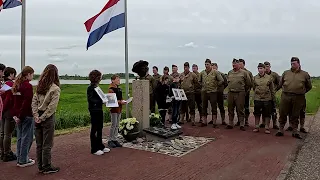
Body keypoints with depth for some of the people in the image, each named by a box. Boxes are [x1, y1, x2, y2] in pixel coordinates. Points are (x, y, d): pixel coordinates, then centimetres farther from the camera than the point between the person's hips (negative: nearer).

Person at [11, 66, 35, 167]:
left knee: (20, 137, 16)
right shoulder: (28, 85, -15)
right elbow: (27, 103, -20)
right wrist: (20, 116, -13)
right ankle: (23, 161, 10)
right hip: (27, 115, -9)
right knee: (27, 138, 2)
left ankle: (19, 159, 25)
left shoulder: (17, 85, 11)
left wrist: (14, 114, 11)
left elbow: (14, 101, 12)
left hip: (18, 115, 9)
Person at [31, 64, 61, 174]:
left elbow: (34, 102, 3)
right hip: (48, 118, -6)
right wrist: (42, 118, -10)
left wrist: (36, 116, -2)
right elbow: (52, 107, -17)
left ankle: (40, 166, 26)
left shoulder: (39, 86, 5)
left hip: (39, 117, 6)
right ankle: (47, 167, 16)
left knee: (39, 144, 14)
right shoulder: (55, 89, -13)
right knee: (47, 145, 5)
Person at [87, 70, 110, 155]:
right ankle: (94, 149, 10)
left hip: (99, 110, 9)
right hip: (94, 110, -9)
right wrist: (101, 101, -25)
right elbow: (90, 99, -20)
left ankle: (100, 146, 27)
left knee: (100, 129, 15)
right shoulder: (90, 88, -14)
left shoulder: (97, 87, 11)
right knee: (94, 129, 0)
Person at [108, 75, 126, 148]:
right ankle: (110, 140, 8)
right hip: (114, 109, -8)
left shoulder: (119, 88, 13)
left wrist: (123, 101, 3)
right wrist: (120, 102, -23)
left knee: (117, 125, 11)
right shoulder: (111, 89, -13)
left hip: (119, 108, 8)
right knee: (114, 125, -4)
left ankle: (115, 140, 20)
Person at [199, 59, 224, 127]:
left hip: (212, 92, -4)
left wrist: (216, 85, 1)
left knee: (214, 108, -1)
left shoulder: (215, 72, -5)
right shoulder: (202, 73, 7)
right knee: (204, 107, 8)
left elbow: (221, 80, -2)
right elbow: (200, 81, 23)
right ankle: (204, 122, 17)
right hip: (204, 92, 4)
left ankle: (214, 122, 7)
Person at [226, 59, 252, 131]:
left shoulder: (244, 73, -2)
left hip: (240, 94, -4)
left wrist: (243, 90, 8)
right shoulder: (229, 73, 11)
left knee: (240, 110, -2)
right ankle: (230, 124, 18)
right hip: (230, 93, 5)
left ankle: (242, 125, 5)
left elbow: (248, 83, 3)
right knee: (230, 109, 9)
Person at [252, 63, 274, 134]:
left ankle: (267, 128, 12)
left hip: (267, 98, -1)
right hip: (257, 98, 1)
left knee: (267, 114, 4)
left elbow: (272, 89, 7)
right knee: (257, 114, 7)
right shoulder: (255, 78, 4)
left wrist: (272, 97, 8)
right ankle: (256, 127, 17)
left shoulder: (269, 78, 2)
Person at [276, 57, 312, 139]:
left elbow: (309, 86, 15)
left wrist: (302, 92, 10)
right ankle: (280, 130, 14)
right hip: (285, 96, 1)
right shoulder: (286, 73, 8)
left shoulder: (305, 74, 5)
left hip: (298, 98, -1)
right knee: (283, 114, 4)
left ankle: (295, 131, 19)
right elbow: (280, 84, 15)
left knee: (295, 116, 8)